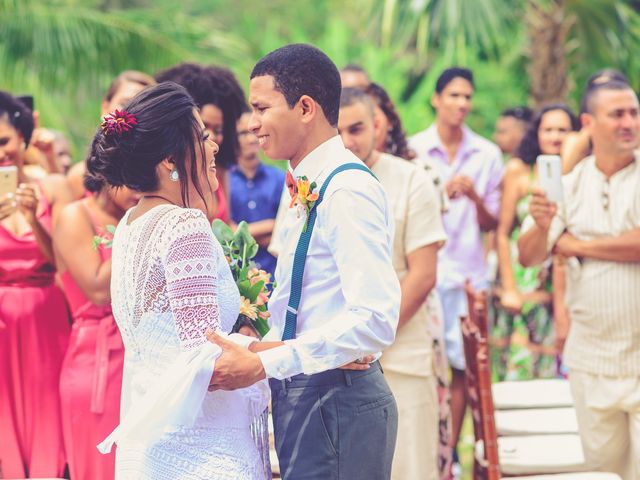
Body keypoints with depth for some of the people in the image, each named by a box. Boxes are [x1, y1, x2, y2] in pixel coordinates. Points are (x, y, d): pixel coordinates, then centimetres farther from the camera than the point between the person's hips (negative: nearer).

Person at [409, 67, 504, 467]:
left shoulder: (488, 155, 6)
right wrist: (443, 193, -14)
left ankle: (451, 450, 11)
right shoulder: (414, 149, 2)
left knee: (460, 365, 2)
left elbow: (490, 224, 7)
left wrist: (475, 197, -13)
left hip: (467, 272, 2)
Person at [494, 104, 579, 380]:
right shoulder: (518, 170, -1)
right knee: (518, 367, -2)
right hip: (522, 281, -2)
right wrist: (509, 289, -4)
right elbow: (502, 233, 0)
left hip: (562, 283, 2)